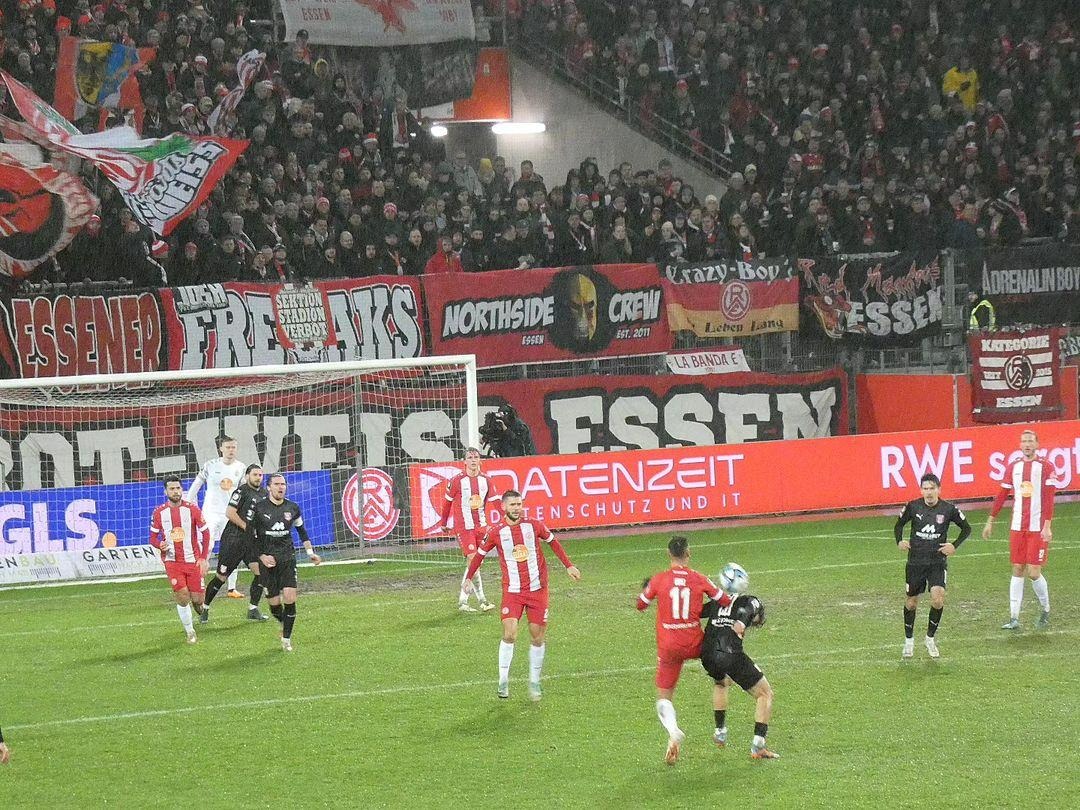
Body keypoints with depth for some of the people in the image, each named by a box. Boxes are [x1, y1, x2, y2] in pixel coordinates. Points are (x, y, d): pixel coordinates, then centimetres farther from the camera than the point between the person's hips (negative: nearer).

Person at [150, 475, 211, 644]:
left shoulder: (192, 509, -4)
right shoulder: (159, 513, -1)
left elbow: (205, 533, 1)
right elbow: (153, 537, 8)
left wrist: (203, 558, -6)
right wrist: (160, 545, -16)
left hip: (193, 560, 0)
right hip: (172, 561, 0)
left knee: (197, 599, 0)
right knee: (182, 597, -14)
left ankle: (201, 612, 38)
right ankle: (190, 632, 2)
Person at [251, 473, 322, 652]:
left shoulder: (292, 508, 6)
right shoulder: (259, 508, -3)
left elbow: (302, 531, 20)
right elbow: (251, 535, 1)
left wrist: (310, 552, 15)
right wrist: (262, 556, -9)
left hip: (287, 558, 1)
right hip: (268, 560, -1)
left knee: (290, 598, -14)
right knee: (274, 603, 0)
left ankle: (286, 638, -2)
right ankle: (284, 626, 33)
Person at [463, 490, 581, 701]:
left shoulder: (534, 526, -1)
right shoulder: (496, 533, -4)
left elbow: (553, 543, 16)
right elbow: (480, 554, 11)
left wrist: (568, 565, 15)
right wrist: (468, 577, 9)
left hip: (537, 590, 2)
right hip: (512, 592, -2)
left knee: (537, 637, 5)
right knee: (510, 634, -16)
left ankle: (534, 683, 19)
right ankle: (503, 681, -7)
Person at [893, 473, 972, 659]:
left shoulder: (948, 509, -6)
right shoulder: (912, 507, -5)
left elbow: (966, 528, 7)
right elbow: (899, 525, 13)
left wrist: (955, 546, -5)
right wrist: (899, 541, -5)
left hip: (938, 561, -1)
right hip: (915, 561, 1)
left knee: (938, 598, -19)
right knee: (911, 602, 8)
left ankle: (930, 637, 3)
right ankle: (909, 641, 29)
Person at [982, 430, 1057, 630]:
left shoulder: (1045, 468, -3)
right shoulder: (1013, 468, 10)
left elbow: (1049, 499, -9)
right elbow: (1001, 496, 15)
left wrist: (1047, 526, -17)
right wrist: (990, 521, 12)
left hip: (1038, 528, -4)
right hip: (1017, 527, 4)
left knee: (1033, 572, -6)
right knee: (1017, 571, 3)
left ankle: (1046, 612, 16)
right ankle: (1014, 619, 3)